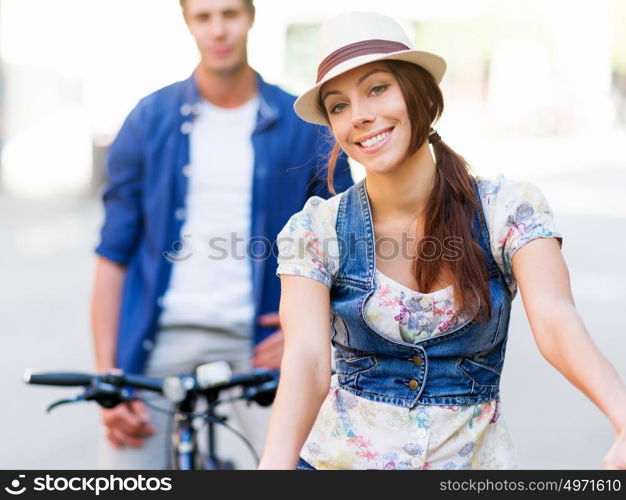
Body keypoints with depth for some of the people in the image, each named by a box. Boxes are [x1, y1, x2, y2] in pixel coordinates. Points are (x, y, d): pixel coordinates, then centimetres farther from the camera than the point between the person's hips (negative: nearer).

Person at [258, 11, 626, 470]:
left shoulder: (511, 211, -10)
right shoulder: (315, 231, -10)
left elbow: (556, 320, -26)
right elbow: (307, 359, -23)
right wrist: (274, 464, -42)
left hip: (472, 458, 0)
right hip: (338, 457, 0)